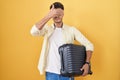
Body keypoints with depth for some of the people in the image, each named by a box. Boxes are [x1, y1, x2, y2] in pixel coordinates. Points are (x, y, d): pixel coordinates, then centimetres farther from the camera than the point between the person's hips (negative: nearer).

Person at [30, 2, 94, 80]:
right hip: (51, 73, 0)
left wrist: (87, 63, -13)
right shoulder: (47, 29, 2)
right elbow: (33, 32, -19)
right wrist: (49, 16, -22)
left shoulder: (71, 30, 1)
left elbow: (88, 45, -1)